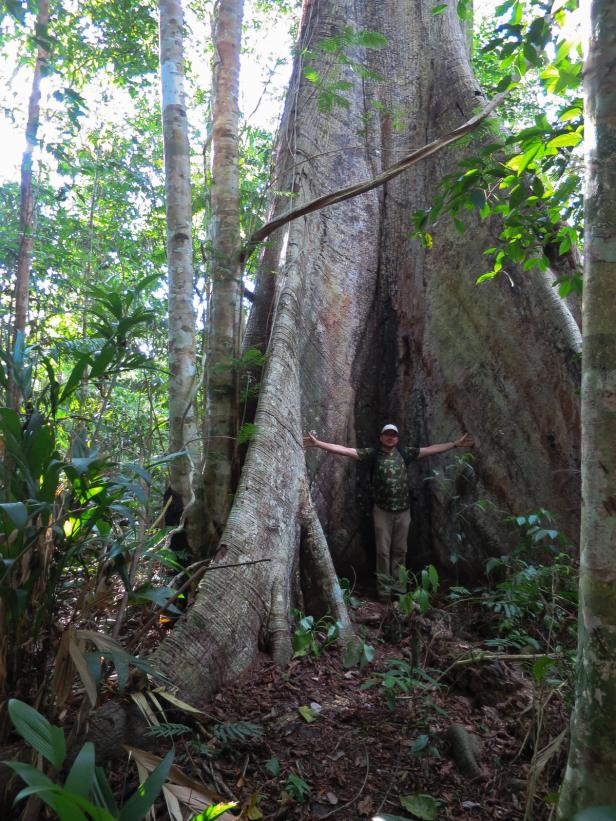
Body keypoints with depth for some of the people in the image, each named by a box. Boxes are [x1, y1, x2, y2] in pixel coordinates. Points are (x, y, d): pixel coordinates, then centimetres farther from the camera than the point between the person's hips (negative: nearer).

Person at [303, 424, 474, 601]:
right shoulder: (372, 453, -4)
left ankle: (398, 586, 22)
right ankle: (383, 589, 12)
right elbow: (345, 450, -12)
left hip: (403, 510, 2)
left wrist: (455, 444, 3)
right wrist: (318, 444, -22)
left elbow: (431, 449, 6)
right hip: (382, 510, -2)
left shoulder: (405, 453, 4)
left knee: (400, 551, 11)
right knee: (383, 551, 3)